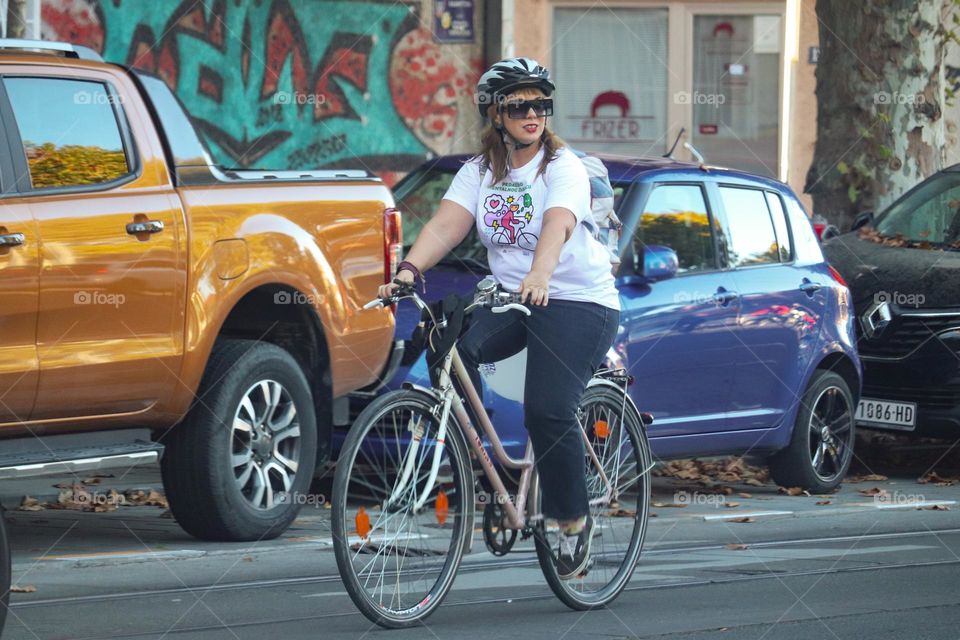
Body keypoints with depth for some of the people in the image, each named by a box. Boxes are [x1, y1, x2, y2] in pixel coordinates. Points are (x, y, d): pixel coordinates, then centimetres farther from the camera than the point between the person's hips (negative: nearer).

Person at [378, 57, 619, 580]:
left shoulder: (564, 167, -9)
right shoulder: (480, 171, 5)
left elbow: (557, 225, -29)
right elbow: (445, 225, -10)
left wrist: (539, 276, -49)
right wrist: (408, 270, -29)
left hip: (579, 302, -5)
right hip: (511, 298, 5)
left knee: (548, 410, -22)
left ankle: (573, 520, -1)